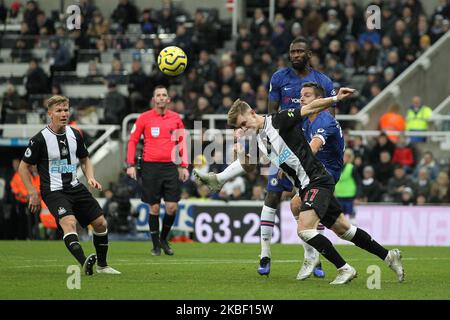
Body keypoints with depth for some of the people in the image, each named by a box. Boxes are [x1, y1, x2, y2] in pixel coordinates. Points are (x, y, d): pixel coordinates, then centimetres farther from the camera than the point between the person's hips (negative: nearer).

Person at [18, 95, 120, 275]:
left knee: (101, 223, 3)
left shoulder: (75, 135, 5)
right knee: (69, 222, -31)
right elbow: (23, 167, -2)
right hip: (53, 191, -6)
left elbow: (85, 159, 22)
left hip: (75, 187, 6)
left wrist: (90, 178, 3)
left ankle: (102, 265, 22)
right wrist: (33, 194, -6)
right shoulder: (40, 139, -11)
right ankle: (84, 263, -47)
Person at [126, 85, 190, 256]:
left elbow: (182, 143, 15)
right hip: (150, 166, -2)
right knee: (154, 208, 0)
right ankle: (156, 245, 13)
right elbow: (132, 141, 4)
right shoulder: (144, 118, 1)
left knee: (172, 207, -3)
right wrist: (131, 164, -4)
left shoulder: (176, 118, 8)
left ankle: (163, 239, 20)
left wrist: (184, 166, 8)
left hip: (170, 166, 2)